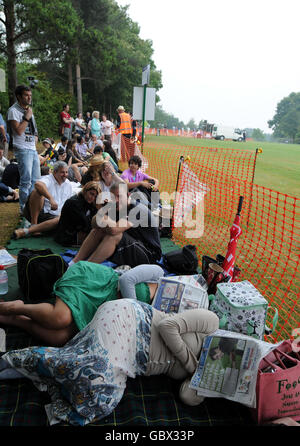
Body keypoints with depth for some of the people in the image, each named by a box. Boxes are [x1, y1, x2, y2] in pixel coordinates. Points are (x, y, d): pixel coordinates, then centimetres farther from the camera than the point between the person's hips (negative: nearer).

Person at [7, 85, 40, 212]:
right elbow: (19, 130, -17)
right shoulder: (13, 110, -7)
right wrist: (27, 117, -11)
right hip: (23, 150, -8)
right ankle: (24, 208, 1)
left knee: (36, 180, 11)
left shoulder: (29, 110, 19)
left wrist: (35, 136, 12)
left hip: (33, 149, 8)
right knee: (26, 181, -8)